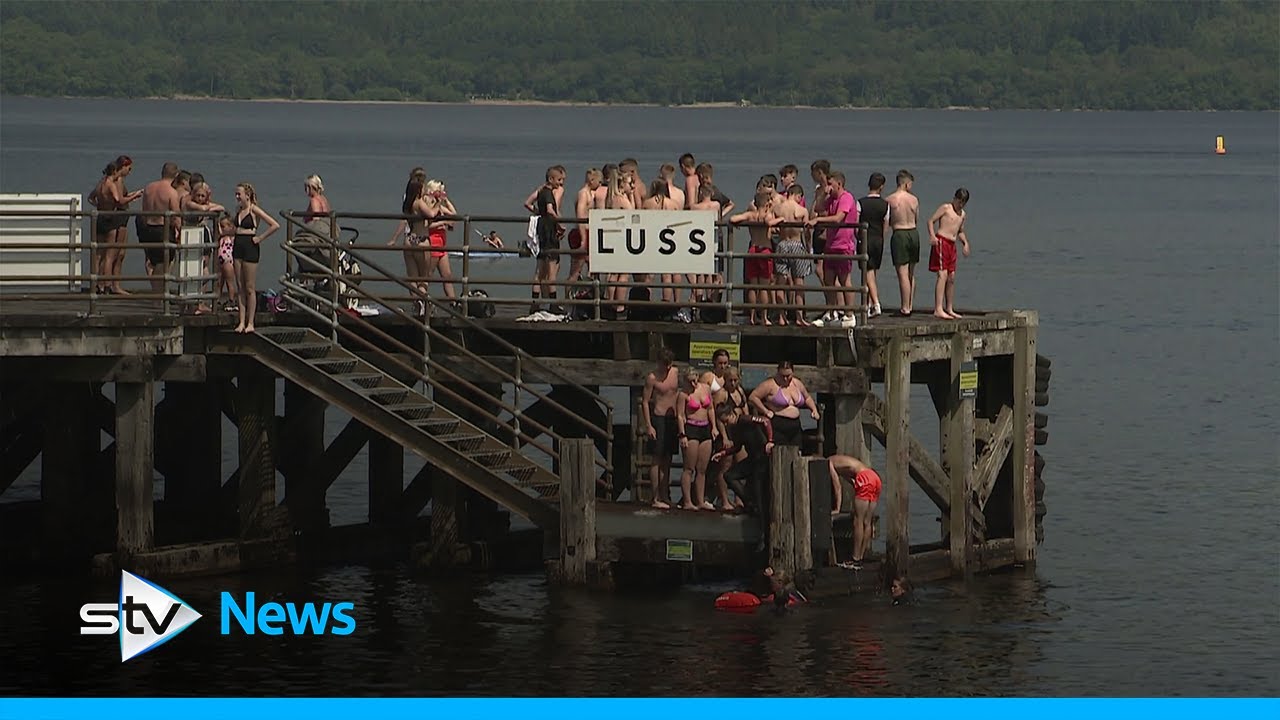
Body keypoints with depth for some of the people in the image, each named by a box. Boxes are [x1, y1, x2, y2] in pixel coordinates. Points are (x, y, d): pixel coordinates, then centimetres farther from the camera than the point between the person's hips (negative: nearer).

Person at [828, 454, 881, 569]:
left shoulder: (829, 462, 9)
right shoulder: (839, 461, 33)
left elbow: (837, 486, 4)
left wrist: (837, 509, 8)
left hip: (864, 478, -8)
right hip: (875, 477, 8)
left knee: (858, 521, -6)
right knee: (866, 522, 10)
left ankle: (856, 561, -7)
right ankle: (861, 558, 13)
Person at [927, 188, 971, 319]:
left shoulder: (962, 215, 19)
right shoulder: (945, 208, -2)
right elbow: (931, 221, -6)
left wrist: (965, 242, 13)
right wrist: (932, 236, -22)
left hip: (952, 245, 8)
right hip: (941, 242, -8)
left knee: (951, 278, 12)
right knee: (943, 275, -17)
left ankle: (949, 309, 22)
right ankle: (938, 310, -23)